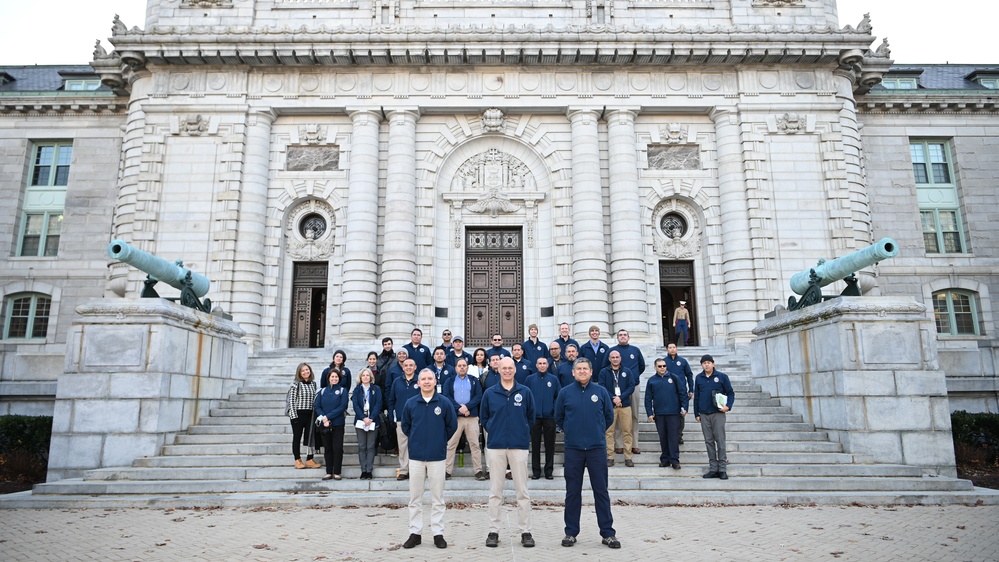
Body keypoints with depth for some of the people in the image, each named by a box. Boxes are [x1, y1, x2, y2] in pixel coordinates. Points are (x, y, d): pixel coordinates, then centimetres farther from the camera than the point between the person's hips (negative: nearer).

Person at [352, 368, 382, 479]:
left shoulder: (376, 389, 5)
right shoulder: (357, 390, 8)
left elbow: (378, 404, -3)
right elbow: (355, 405, -2)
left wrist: (371, 418, -14)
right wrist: (363, 418, -14)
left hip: (373, 421, -1)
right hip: (360, 422, 1)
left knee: (370, 447, 1)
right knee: (361, 447, 2)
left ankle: (369, 470, 4)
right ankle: (363, 470, 7)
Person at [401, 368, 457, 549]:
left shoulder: (444, 403, -4)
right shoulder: (411, 403, 0)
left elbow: (452, 425, 5)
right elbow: (405, 425, 13)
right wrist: (415, 440, 11)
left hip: (437, 456, -1)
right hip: (416, 455, 1)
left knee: (438, 498, 6)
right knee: (415, 497, 8)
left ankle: (438, 533, 15)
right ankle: (415, 533, 19)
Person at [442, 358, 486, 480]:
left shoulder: (474, 380, 11)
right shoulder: (449, 381, 10)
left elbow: (478, 396, -1)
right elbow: (447, 397, -2)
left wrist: (467, 406, -15)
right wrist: (459, 408, -14)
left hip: (472, 417, 0)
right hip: (454, 417, 0)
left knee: (475, 444, 1)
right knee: (450, 445, 3)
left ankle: (478, 470, 7)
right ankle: (447, 470, 11)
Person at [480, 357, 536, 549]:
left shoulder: (525, 392, 2)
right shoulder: (489, 393, 3)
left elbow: (531, 417, 9)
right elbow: (483, 418, 11)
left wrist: (522, 432, 4)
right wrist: (494, 430, 2)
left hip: (519, 446, -1)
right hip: (495, 446, 1)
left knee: (522, 491, 5)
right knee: (495, 492, 7)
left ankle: (525, 531, 14)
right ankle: (493, 531, 17)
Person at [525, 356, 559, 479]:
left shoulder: (554, 379, 2)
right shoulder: (530, 379, 2)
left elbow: (559, 396, 2)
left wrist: (556, 410, -7)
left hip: (549, 416, 0)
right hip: (534, 417, 0)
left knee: (550, 445, 6)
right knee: (535, 445, 7)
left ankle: (549, 470, 17)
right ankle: (536, 470, 16)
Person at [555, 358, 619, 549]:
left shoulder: (600, 391, 2)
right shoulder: (565, 393, 1)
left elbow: (609, 416, 11)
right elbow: (558, 418, 11)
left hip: (597, 447, 0)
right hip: (573, 449, 0)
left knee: (601, 491, 5)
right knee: (572, 492, 8)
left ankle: (608, 533, 14)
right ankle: (571, 532, 18)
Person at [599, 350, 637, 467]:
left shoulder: (627, 372, 9)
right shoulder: (604, 372, 5)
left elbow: (631, 387, 1)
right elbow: (602, 388, -3)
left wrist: (620, 397, -12)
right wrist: (613, 399, -14)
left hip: (625, 405, 1)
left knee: (627, 431, 1)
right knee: (609, 431, -1)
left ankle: (628, 457, 8)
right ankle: (610, 457, 6)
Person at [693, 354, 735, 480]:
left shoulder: (722, 376, 0)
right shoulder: (698, 378, 8)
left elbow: (730, 393, 4)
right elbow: (696, 397, 12)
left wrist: (728, 406, -12)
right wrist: (696, 413, 9)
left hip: (718, 413, -3)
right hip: (704, 415, 3)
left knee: (720, 441, -2)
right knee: (709, 441, 6)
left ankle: (722, 468, 4)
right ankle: (713, 468, 12)